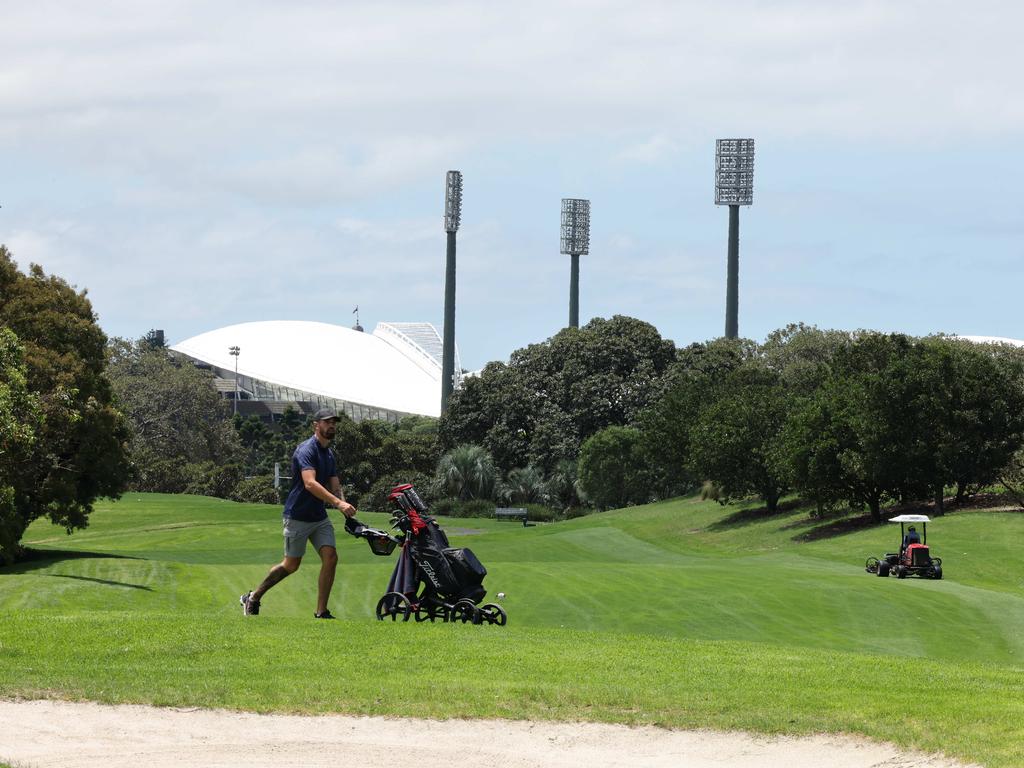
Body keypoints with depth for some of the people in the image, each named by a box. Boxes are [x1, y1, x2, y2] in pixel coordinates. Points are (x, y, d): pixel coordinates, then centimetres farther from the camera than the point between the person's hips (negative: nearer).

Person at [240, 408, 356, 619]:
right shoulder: (306, 450, -17)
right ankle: (253, 598, 21)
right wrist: (338, 503, -40)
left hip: (319, 517, 7)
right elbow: (310, 483, -31)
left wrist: (346, 510, -9)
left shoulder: (329, 453, 12)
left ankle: (321, 613, -4)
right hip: (298, 517, -7)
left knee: (330, 557, -9)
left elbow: (335, 487, 11)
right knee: (291, 565, 2)